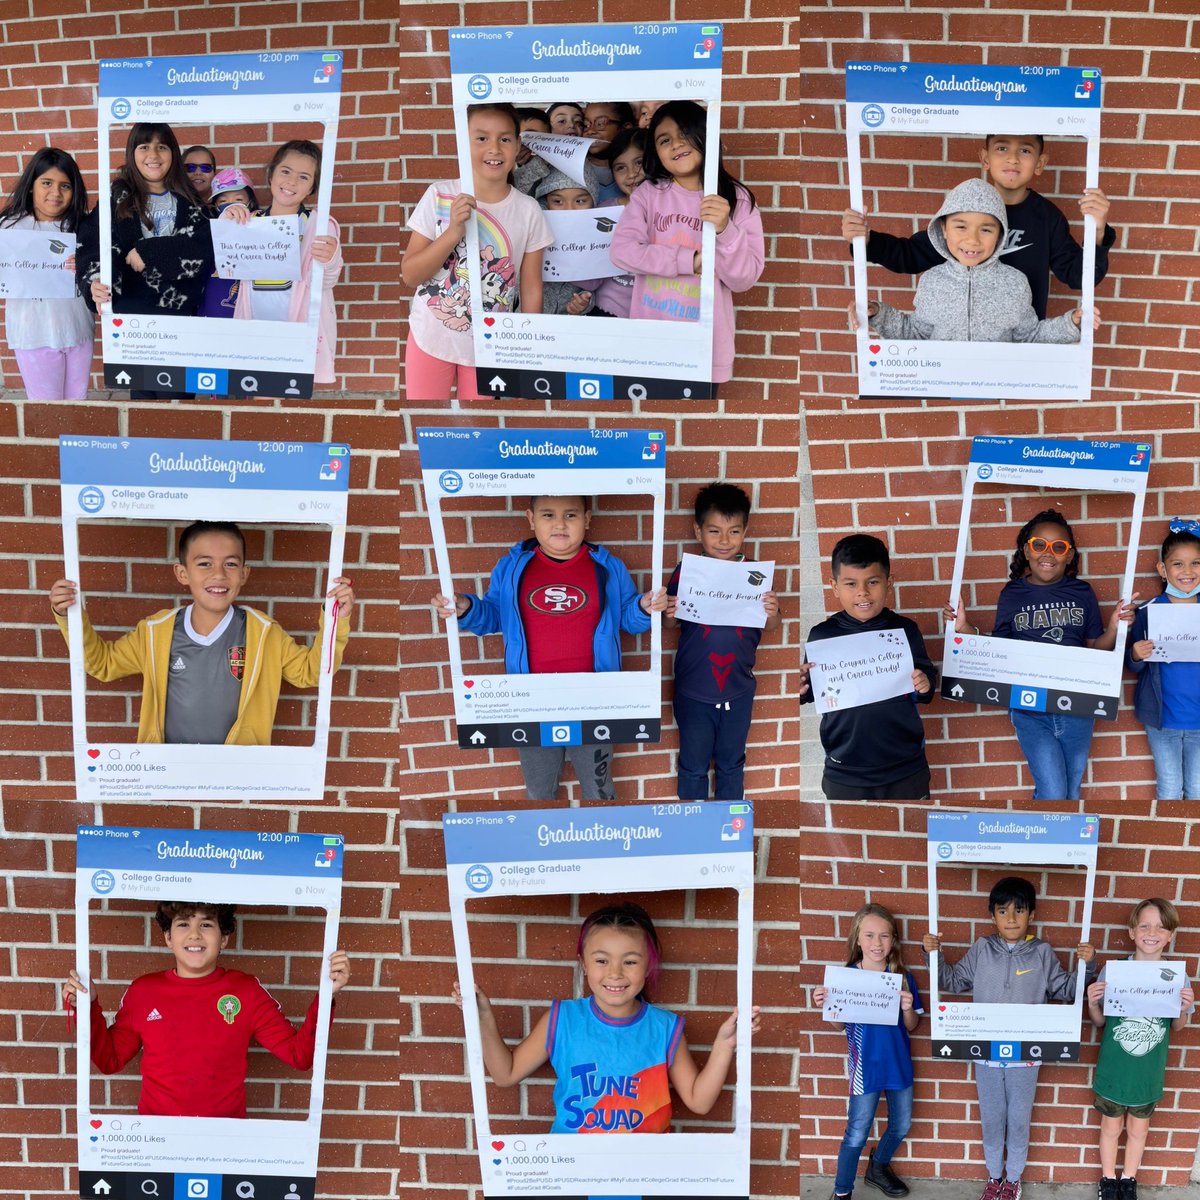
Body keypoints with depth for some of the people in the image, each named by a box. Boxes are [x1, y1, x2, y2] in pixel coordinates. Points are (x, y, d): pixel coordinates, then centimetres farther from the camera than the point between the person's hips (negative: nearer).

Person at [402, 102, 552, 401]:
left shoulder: (528, 211, -6)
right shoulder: (440, 196, -9)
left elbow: (531, 290, -1)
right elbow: (410, 275, -10)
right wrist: (453, 232, -23)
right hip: (431, 339, 0)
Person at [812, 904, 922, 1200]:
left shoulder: (903, 978, -7)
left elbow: (911, 1026, -2)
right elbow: (840, 1025, -3)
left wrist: (908, 1008, -23)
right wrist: (826, 1006, -23)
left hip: (899, 1063, 4)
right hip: (865, 1067, -3)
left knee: (901, 1125, 20)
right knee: (857, 1134, 1)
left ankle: (878, 1168, 45)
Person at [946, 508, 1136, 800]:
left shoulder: (1082, 593, 1)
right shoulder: (1012, 595, -1)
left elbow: (1095, 648, 5)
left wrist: (1113, 628, -13)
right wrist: (966, 629, -11)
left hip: (1077, 707, 2)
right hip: (1030, 709, -2)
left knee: (1072, 790, 15)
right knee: (1053, 793, -9)